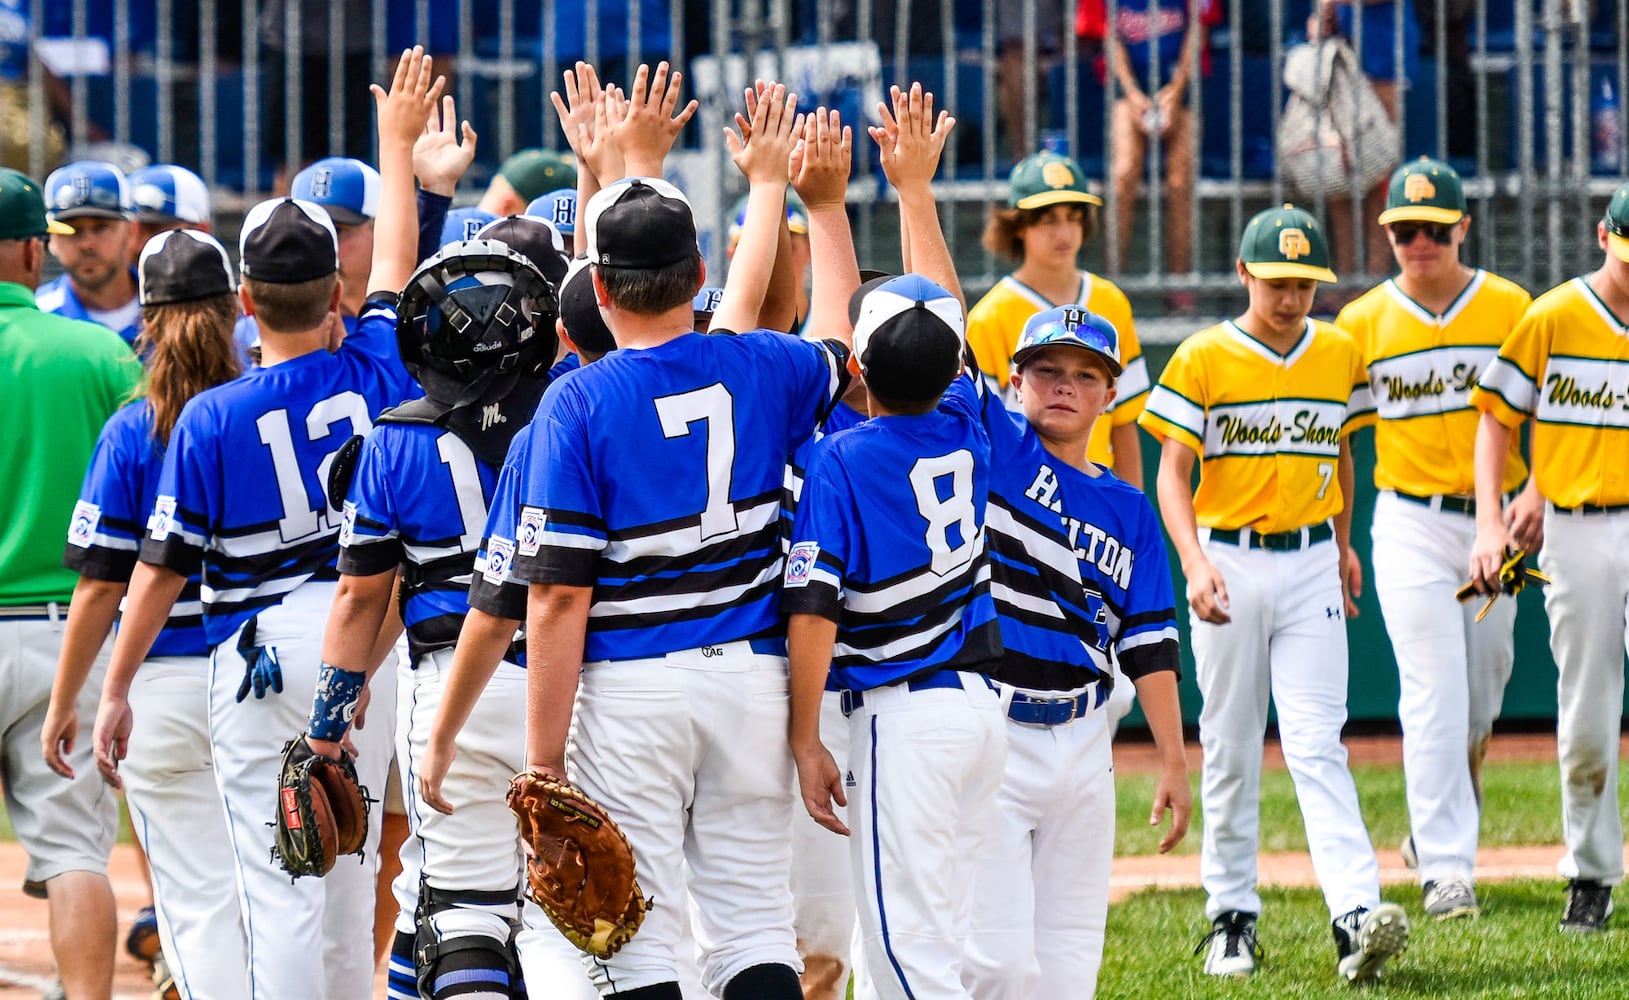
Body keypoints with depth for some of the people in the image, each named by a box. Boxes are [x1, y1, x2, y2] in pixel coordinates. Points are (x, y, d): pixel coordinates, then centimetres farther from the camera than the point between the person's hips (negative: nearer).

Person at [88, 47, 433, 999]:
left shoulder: (211, 419, -11)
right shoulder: (374, 372, -3)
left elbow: (165, 565, -7)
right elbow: (396, 265, 16)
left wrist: (116, 688, 3)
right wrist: (397, 143, 31)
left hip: (261, 645, -4)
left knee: (277, 884, -5)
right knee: (351, 870, 16)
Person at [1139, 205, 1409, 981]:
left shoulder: (1341, 355, 6)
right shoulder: (1203, 359, -5)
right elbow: (1172, 472, -9)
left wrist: (1344, 546, 22)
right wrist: (1195, 562, -22)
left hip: (1312, 566, 1)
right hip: (1230, 561, -1)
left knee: (1317, 744, -10)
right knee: (1229, 750, 6)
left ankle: (1356, 914, -21)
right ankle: (1231, 916, 15)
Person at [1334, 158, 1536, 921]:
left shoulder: (1511, 308, 2)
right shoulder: (1362, 322, 1)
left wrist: (1538, 490, -12)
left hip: (1495, 523, 2)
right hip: (1411, 525, -2)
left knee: (1484, 690, 10)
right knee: (1433, 692, -11)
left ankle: (1439, 824, 33)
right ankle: (1446, 868, -13)